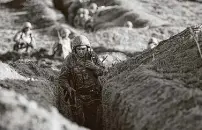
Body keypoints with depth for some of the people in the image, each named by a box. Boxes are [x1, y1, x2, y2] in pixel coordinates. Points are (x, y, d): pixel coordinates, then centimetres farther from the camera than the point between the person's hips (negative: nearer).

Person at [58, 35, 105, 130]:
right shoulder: (70, 60, -9)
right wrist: (68, 87, -27)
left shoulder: (93, 56, -2)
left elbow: (101, 71, 4)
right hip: (76, 95, -2)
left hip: (93, 95, 2)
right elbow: (62, 78, -8)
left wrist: (94, 67, -18)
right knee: (79, 122, 4)